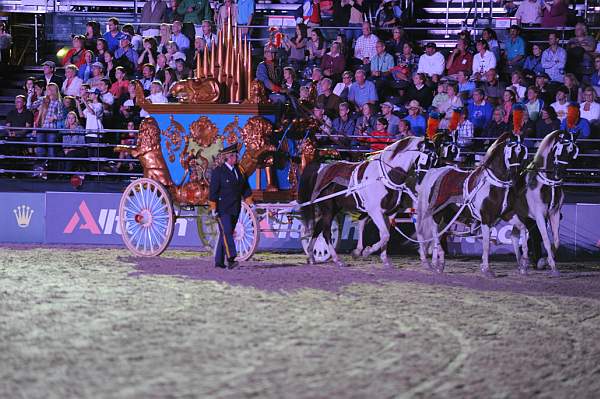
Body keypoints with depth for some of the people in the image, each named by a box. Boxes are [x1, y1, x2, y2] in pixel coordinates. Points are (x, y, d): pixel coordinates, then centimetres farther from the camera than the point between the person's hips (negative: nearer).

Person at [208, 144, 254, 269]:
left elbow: (245, 188, 16)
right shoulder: (218, 172, -9)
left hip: (235, 209, 7)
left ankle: (219, 261, 11)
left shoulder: (238, 170, 11)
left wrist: (250, 203, 7)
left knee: (227, 233, 7)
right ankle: (230, 260, -25)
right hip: (222, 209, -7)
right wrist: (213, 208, -15)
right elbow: (213, 191, -11)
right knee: (226, 232, -16)